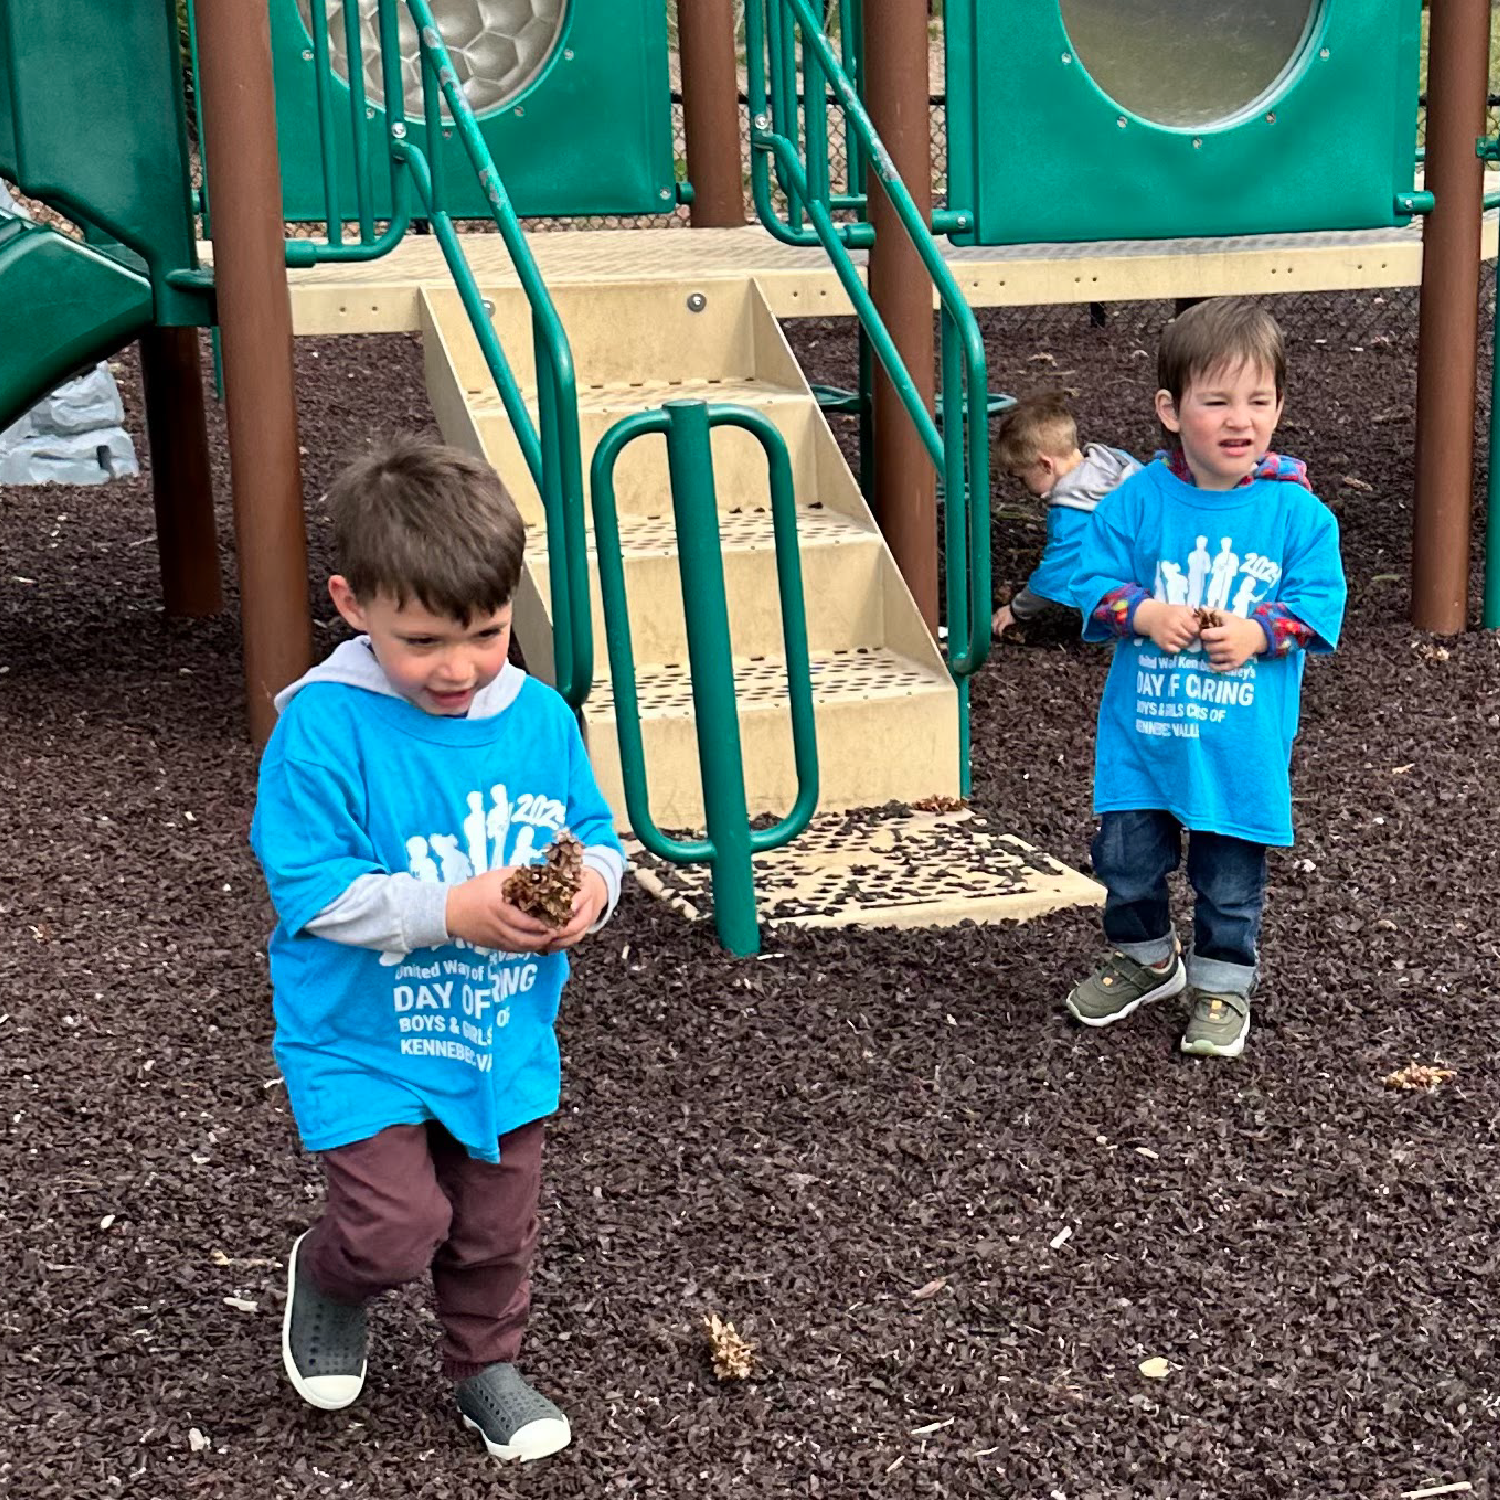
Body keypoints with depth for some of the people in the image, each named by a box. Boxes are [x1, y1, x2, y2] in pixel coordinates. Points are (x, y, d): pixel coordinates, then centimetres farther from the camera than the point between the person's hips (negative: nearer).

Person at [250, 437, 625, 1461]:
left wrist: (592, 886, -20)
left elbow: (595, 838, 4)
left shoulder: (541, 719, -6)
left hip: (506, 1040, 4)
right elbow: (310, 889, -21)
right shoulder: (325, 727, -20)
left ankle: (486, 1366, 43)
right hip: (365, 1044, -4)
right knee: (399, 1225, -8)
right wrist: (454, 912, -29)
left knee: (496, 1229, 16)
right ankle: (331, 1279, 27)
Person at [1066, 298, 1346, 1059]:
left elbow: (1320, 604, -5)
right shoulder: (1137, 500, -6)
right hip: (1141, 731, 1)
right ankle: (1144, 958, 38)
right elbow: (1094, 579, -3)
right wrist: (1145, 614, -20)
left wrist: (1257, 633, -21)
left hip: (1242, 745, -1)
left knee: (1229, 879, 10)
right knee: (1125, 859, 12)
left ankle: (1222, 983, 32)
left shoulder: (1297, 511, -8)